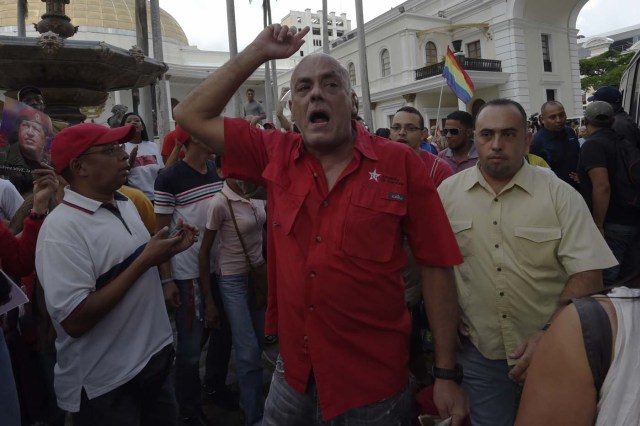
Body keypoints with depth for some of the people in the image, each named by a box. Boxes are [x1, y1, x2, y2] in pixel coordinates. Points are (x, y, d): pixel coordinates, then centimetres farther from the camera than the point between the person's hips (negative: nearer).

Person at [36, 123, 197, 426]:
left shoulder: (124, 204, 4)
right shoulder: (62, 228, -21)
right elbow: (74, 321, -27)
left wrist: (170, 250, -2)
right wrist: (144, 261, -25)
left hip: (156, 358, 8)